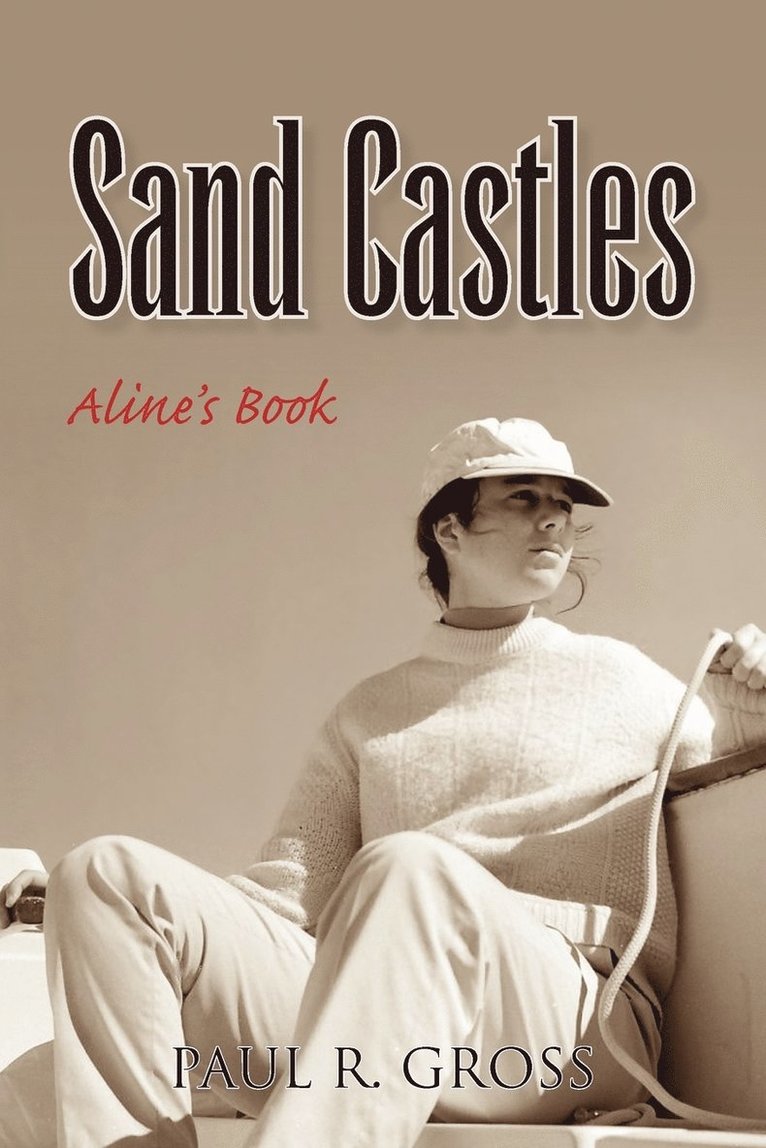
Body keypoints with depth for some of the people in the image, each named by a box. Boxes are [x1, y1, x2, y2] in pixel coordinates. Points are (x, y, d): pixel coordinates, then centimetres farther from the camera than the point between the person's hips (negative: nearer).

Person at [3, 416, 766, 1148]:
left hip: (575, 1018, -3)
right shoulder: (368, 713, 23)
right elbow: (286, 897, 16)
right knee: (111, 873, -16)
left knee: (409, 869, -36)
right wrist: (93, 901, 2)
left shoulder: (621, 682, 18)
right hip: (358, 1017, 3)